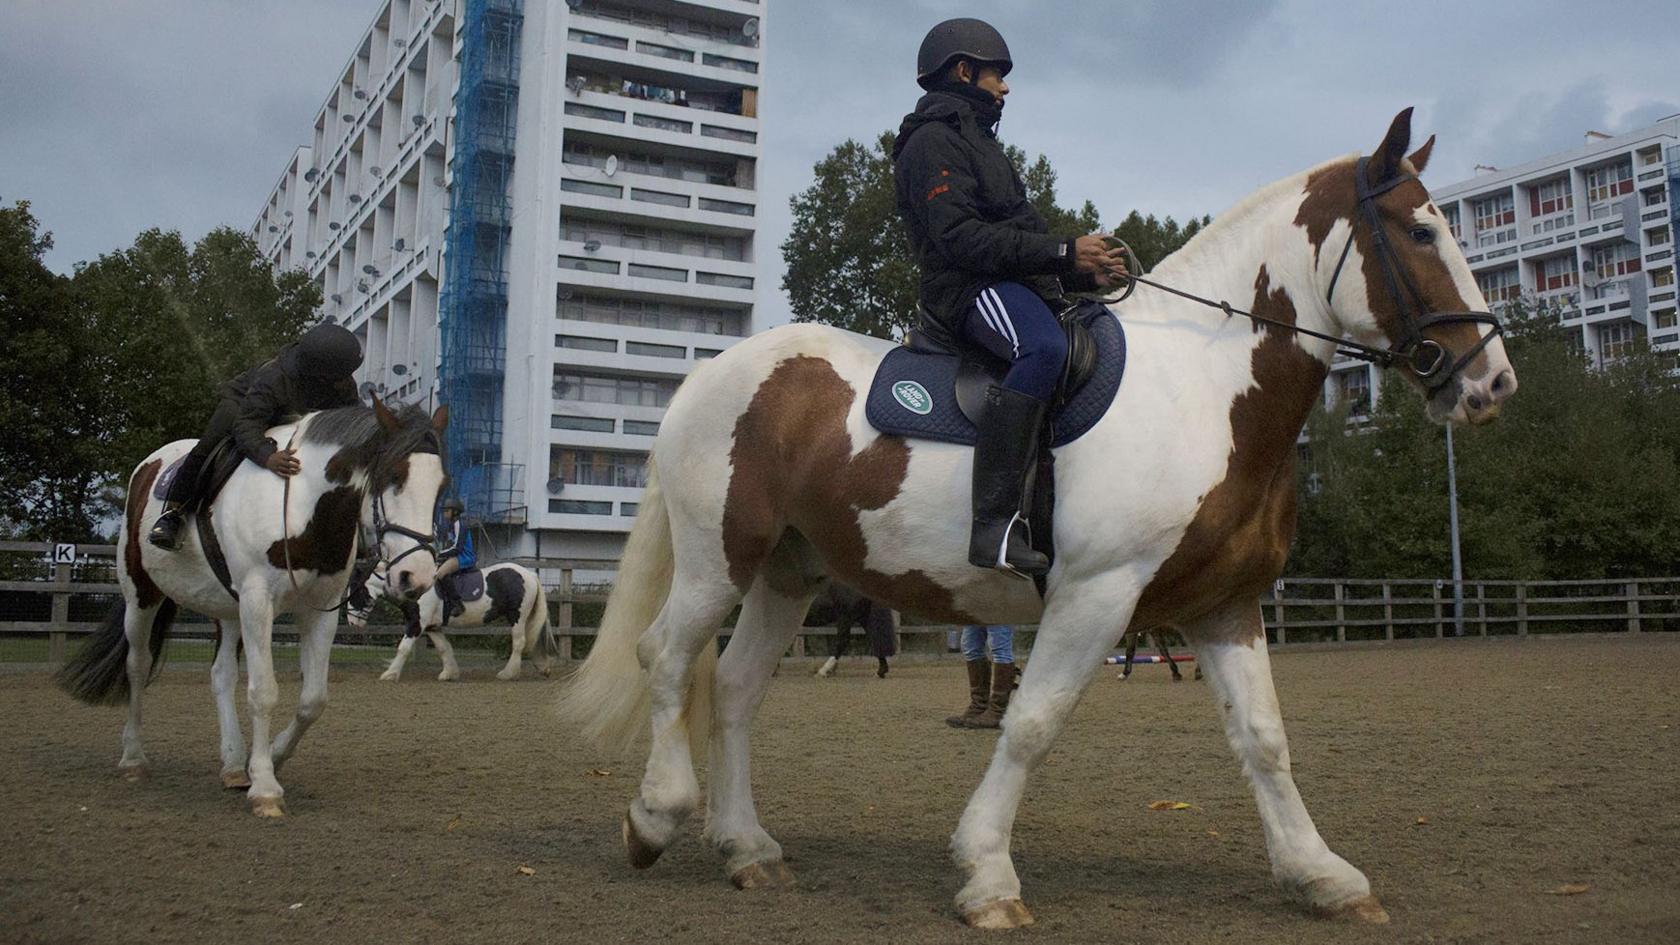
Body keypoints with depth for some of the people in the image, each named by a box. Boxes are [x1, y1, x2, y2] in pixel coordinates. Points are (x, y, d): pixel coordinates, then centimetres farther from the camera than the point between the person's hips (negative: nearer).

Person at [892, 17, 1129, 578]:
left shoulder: (976, 142, 32)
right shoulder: (934, 140, 0)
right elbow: (961, 238, -16)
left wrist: (1088, 274, 13)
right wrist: (1065, 252, -17)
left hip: (1020, 287, 11)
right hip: (969, 290, -11)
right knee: (1044, 348, -38)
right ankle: (996, 525, -43)